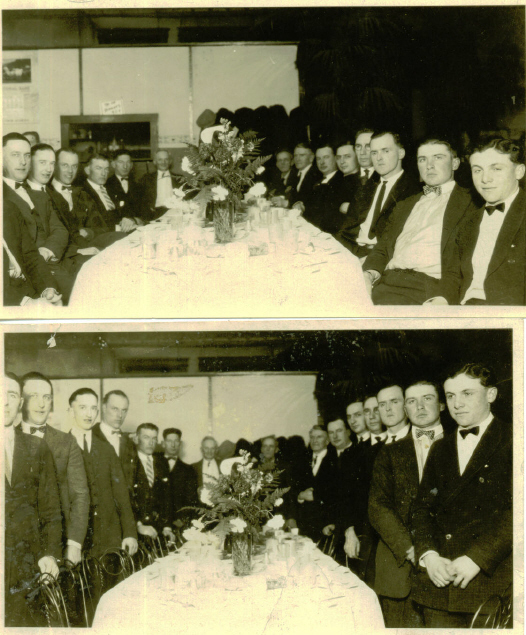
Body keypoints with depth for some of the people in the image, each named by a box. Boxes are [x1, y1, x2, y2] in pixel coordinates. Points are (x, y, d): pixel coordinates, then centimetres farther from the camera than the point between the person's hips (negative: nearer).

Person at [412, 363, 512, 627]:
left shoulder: (511, 439, 0)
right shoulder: (440, 449, 19)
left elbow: (518, 508, -9)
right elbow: (423, 508, 14)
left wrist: (477, 558, -15)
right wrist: (428, 555, -4)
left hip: (493, 582, -4)